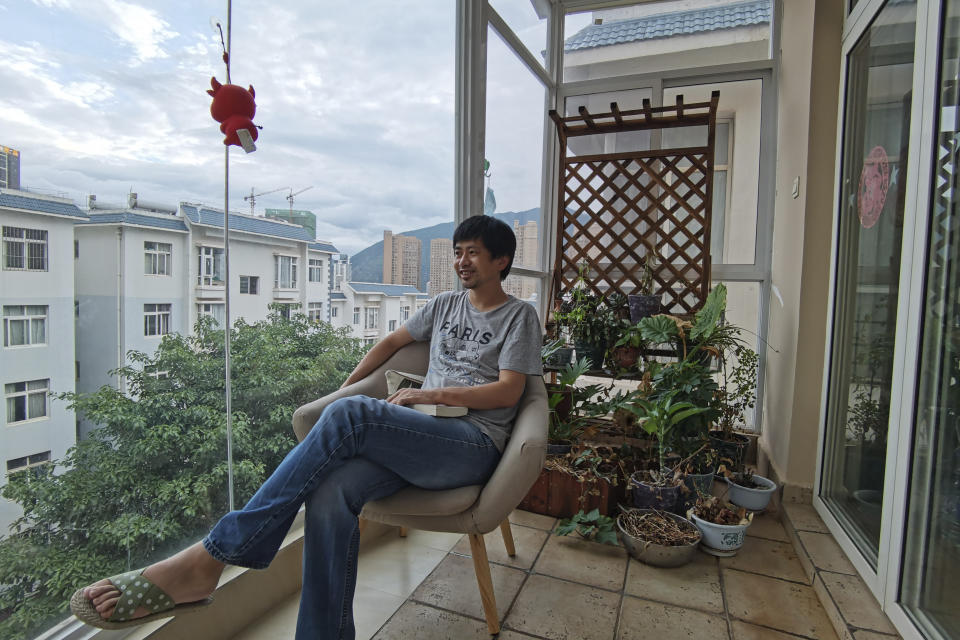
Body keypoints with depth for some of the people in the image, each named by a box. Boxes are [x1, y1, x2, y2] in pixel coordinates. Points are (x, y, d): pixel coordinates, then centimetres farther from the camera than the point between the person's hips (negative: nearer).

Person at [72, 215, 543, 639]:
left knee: (350, 414, -31)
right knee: (330, 492, -29)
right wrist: (345, 387, 22)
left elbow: (508, 391, -3)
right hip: (418, 439, 5)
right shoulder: (446, 304, 24)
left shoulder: (519, 316, 8)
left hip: (475, 445, -5)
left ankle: (209, 558, -24)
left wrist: (430, 395, -9)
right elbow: (392, 342, 31)